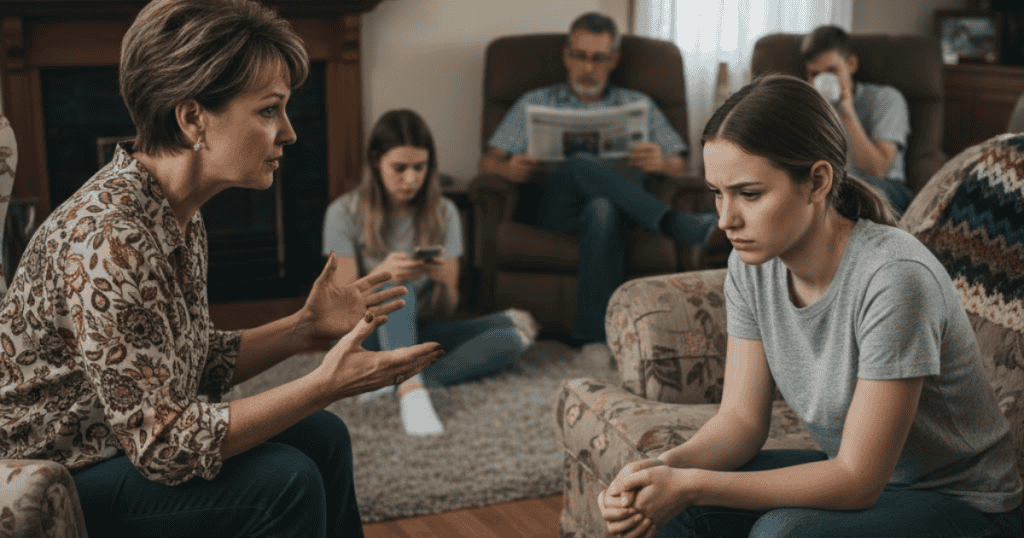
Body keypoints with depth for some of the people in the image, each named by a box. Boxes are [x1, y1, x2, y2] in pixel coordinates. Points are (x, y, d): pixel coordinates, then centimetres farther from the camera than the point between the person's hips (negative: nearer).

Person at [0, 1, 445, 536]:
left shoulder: (181, 218, 0)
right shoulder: (104, 236, -31)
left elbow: (201, 364, 10)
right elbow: (163, 447, -30)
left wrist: (305, 328, -2)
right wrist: (325, 385, -29)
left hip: (125, 438, 9)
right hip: (55, 486, -9)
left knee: (322, 438, 6)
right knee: (284, 480, -19)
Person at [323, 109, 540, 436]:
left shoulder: (443, 214, 1)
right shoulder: (344, 214, -6)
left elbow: (445, 312, 1)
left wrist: (444, 280, -23)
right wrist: (380, 275, -30)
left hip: (420, 335, 3)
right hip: (366, 336, -3)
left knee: (519, 326, -21)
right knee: (397, 290, -35)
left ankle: (400, 381, -34)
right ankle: (411, 392, -55)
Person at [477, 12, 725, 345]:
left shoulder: (639, 105, 26)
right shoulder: (535, 103, 26)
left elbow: (679, 165, 14)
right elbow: (488, 162, 15)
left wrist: (662, 163, -13)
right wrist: (509, 169, -11)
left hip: (616, 201, 0)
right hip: (555, 209, 0)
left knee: (602, 209, -41)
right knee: (581, 164, -36)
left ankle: (593, 339, -48)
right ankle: (681, 227, -44)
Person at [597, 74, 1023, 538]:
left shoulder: (896, 279, -30)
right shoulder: (751, 264, -8)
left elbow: (858, 481, -27)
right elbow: (742, 417, -4)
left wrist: (692, 485, -32)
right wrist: (667, 467, -25)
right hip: (851, 472, 6)